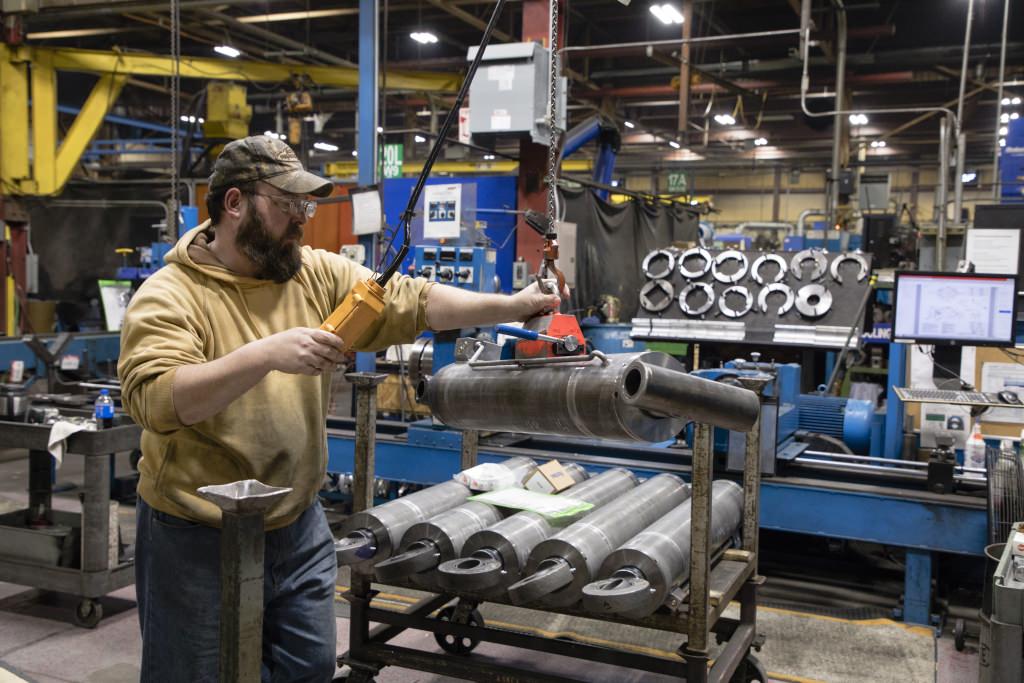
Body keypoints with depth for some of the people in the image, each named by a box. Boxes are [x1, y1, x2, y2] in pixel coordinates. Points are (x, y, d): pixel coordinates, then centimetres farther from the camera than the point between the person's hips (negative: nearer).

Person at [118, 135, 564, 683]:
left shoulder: (319, 274, 1)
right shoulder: (169, 296, -14)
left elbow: (411, 302, -2)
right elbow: (154, 400, -28)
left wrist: (511, 307, -10)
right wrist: (266, 354, -37)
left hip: (298, 529, 5)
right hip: (197, 540, -5)